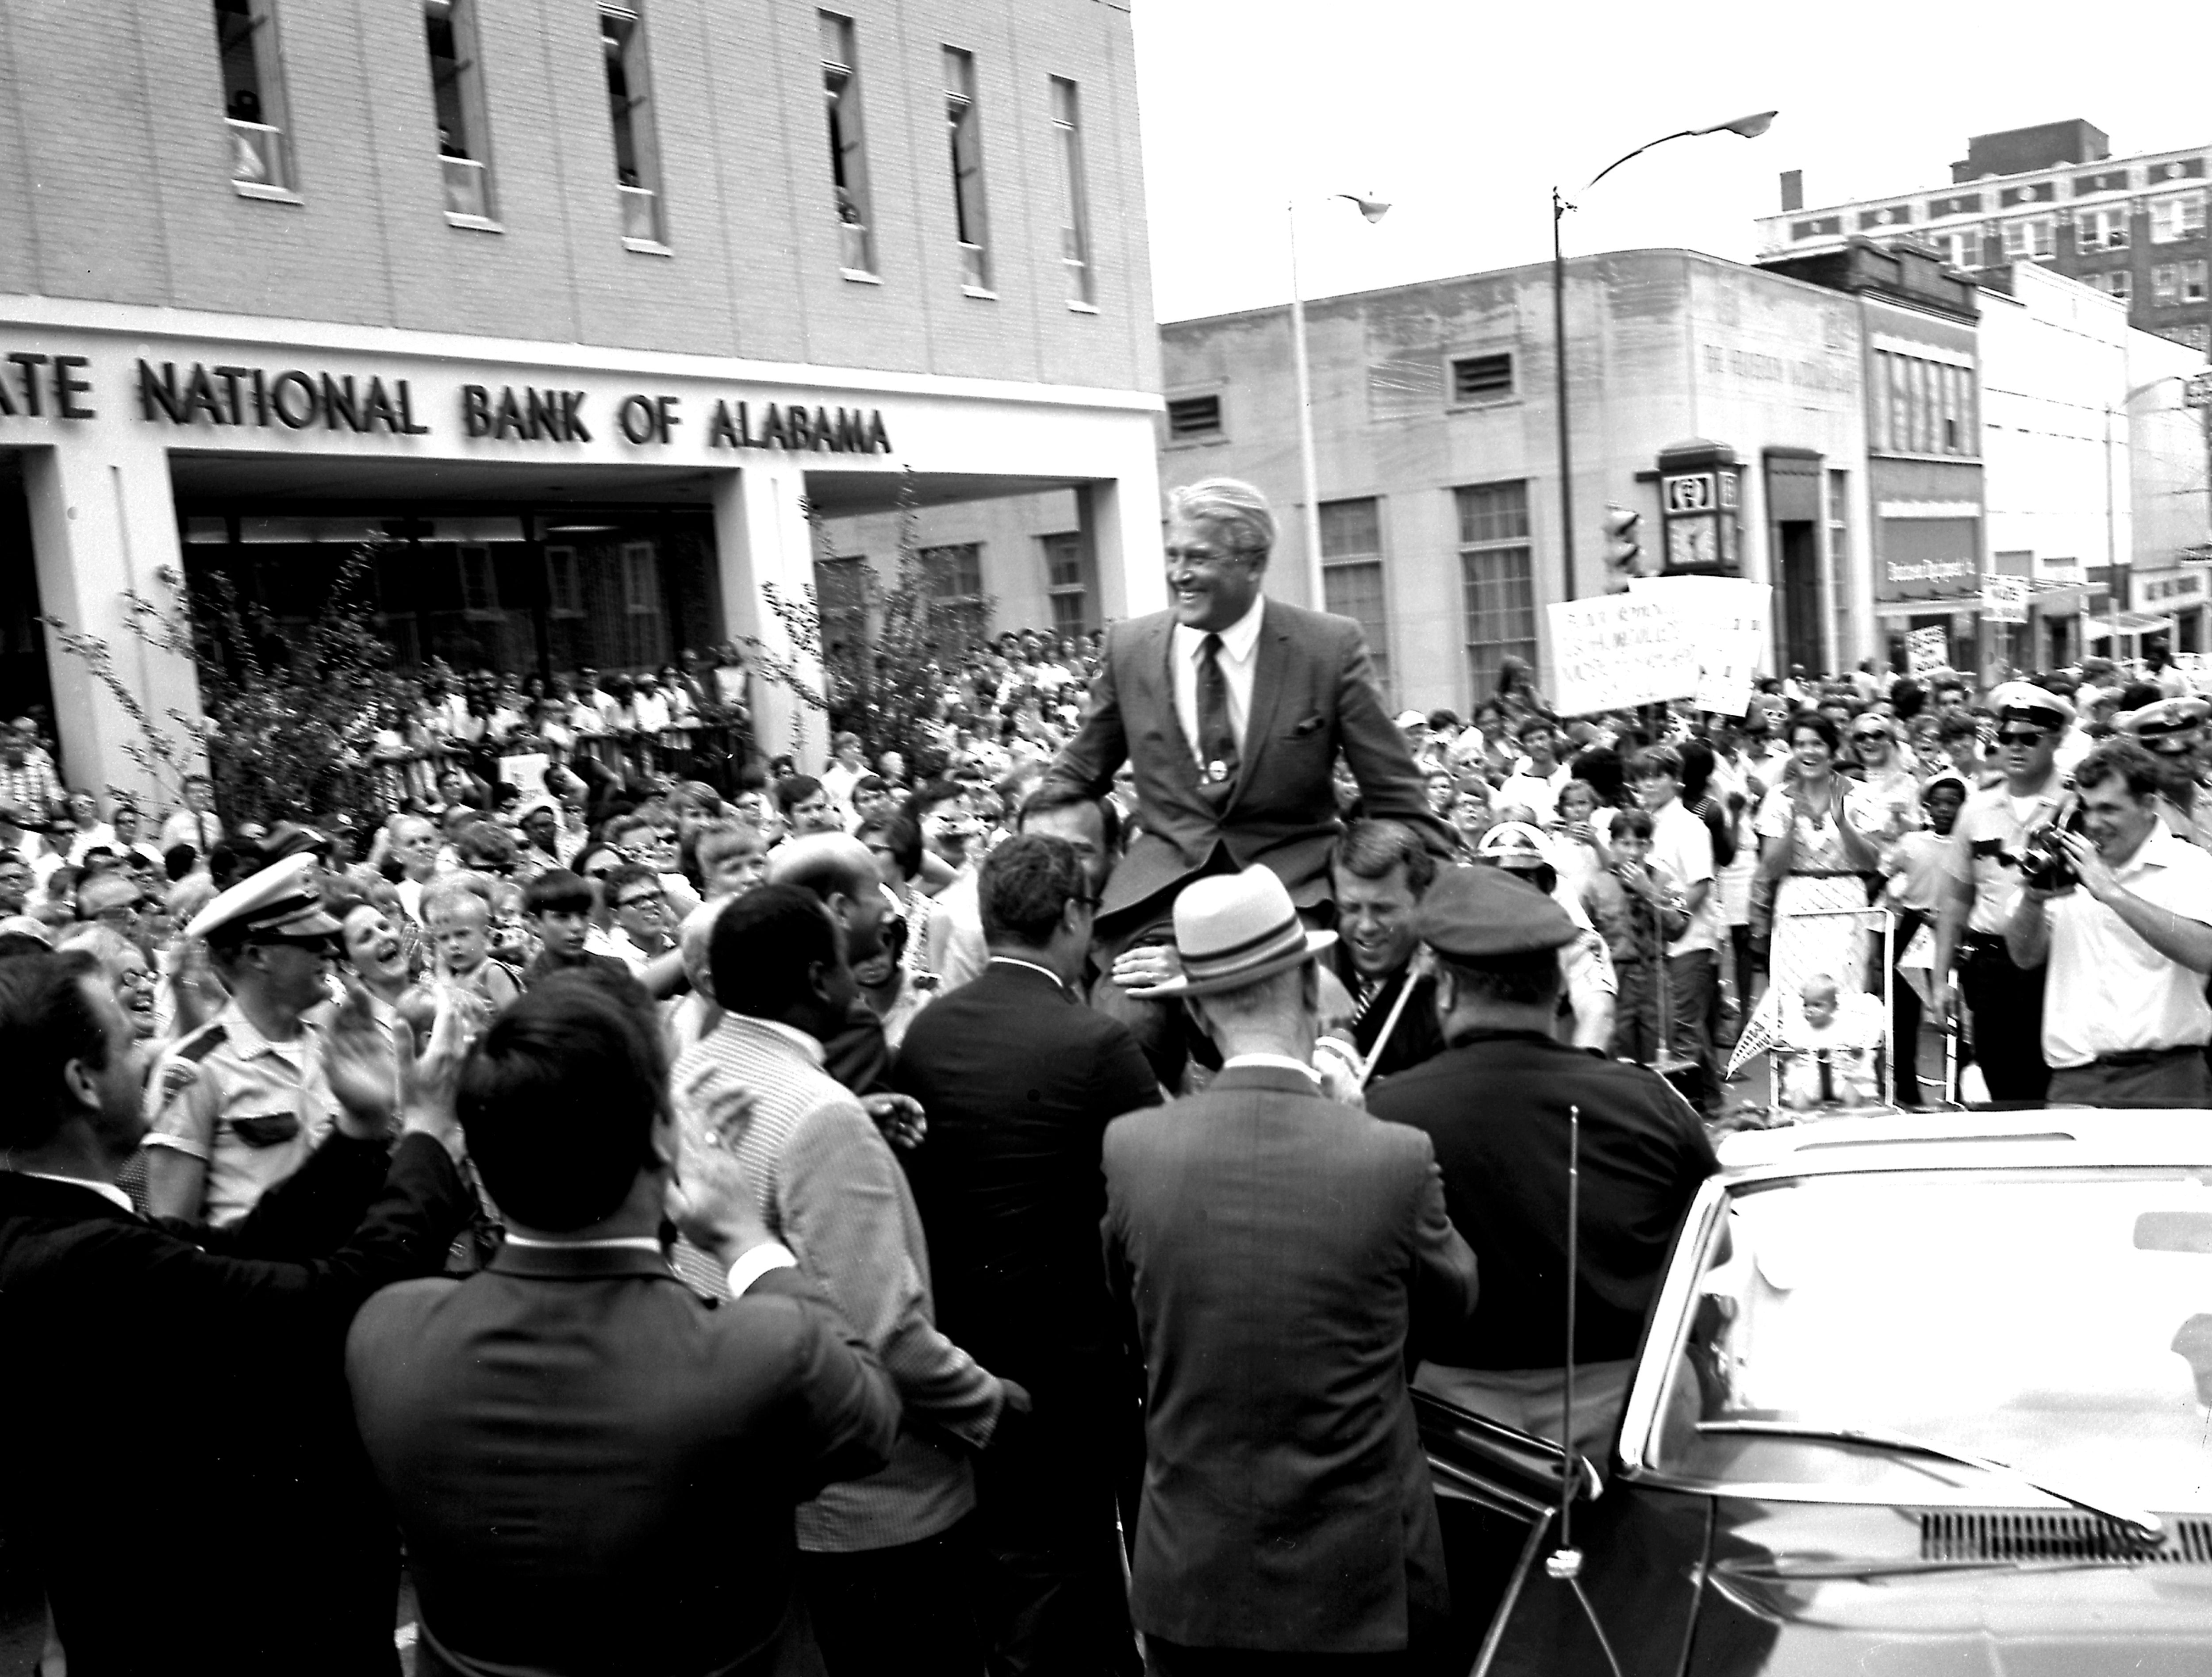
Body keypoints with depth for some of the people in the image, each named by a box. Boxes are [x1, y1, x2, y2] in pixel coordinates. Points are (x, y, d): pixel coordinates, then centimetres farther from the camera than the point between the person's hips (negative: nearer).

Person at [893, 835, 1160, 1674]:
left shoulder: (926, 1030, -4)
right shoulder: (1094, 1042, -22)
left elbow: (913, 1173, 5)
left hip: (962, 1325, 6)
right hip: (1069, 1342, -6)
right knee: (1050, 1569, 12)